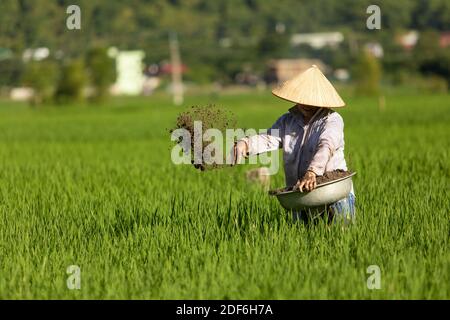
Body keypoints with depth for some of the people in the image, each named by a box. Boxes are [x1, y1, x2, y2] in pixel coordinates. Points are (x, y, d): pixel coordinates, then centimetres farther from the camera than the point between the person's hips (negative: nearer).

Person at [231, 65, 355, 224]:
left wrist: (312, 172, -44)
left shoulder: (332, 120, -7)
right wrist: (245, 143, -32)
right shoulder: (287, 121, 8)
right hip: (301, 193, 4)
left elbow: (326, 146, -26)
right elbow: (270, 139, -10)